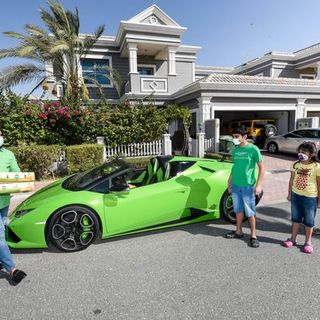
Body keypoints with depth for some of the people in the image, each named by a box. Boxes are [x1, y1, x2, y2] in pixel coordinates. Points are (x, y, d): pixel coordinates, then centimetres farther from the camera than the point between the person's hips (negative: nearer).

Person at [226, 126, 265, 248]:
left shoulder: (253, 149, -10)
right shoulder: (234, 150, 5)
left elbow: (261, 167, -7)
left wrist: (259, 184, -13)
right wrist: (230, 181, 15)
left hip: (248, 186, -5)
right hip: (235, 185, 5)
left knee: (250, 212, 4)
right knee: (238, 209, 16)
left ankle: (253, 236, 18)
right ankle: (238, 231, 31)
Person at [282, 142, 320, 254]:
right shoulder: (296, 165, -3)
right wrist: (289, 194, 8)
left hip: (310, 198, -3)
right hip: (296, 195, 4)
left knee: (308, 221, 12)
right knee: (296, 219, 17)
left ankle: (308, 242, 29)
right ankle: (292, 239, 30)